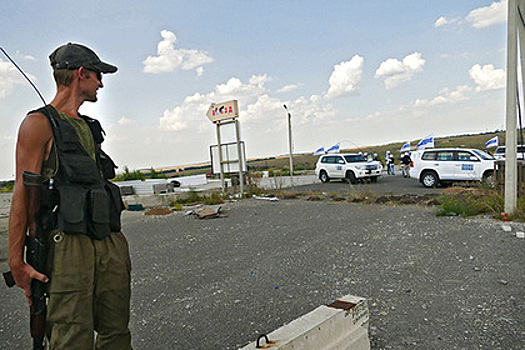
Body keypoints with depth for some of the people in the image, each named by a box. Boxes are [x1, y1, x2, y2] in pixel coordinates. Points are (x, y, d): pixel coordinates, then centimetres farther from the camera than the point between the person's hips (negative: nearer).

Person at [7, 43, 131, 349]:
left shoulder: (91, 128, 21)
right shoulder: (40, 123, -1)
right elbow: (23, 194, -7)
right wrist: (16, 261, -11)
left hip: (111, 243, 7)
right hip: (69, 244, -7)